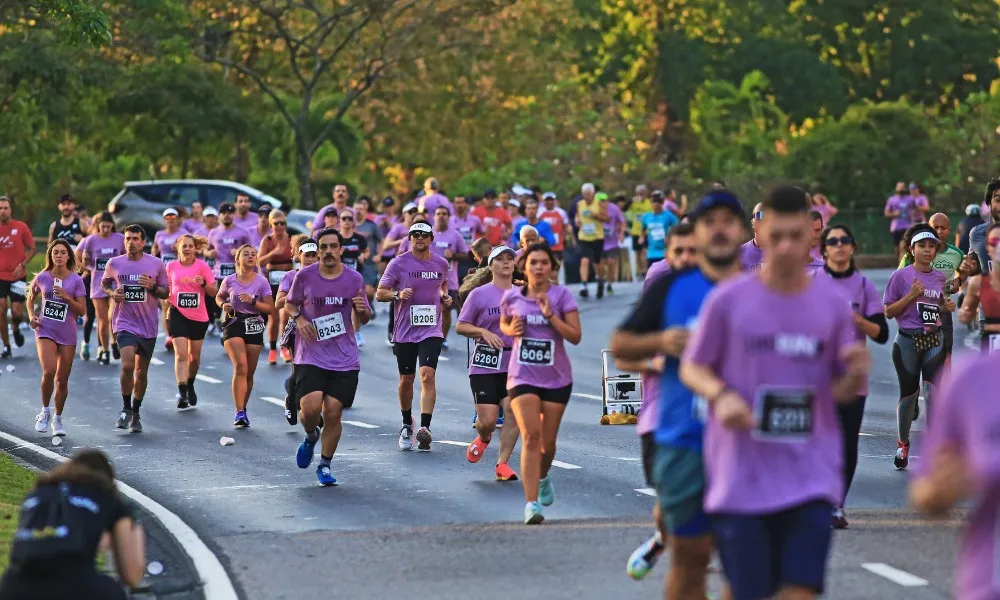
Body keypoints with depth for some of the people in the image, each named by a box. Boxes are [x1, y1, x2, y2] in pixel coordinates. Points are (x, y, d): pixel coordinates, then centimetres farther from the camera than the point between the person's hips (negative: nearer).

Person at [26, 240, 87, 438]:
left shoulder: (76, 280, -2)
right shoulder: (42, 278, 1)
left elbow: (82, 310, -3)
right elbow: (31, 298, 18)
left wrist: (67, 297, -17)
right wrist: (31, 315, 2)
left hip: (67, 334, 1)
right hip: (45, 331, -1)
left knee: (62, 379, 6)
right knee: (48, 371, -22)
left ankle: (58, 419, 25)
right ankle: (45, 411, 0)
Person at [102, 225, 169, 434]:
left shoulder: (156, 264, -1)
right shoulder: (114, 264, -1)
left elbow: (166, 292, 6)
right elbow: (104, 283, 17)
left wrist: (152, 287, -15)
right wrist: (112, 292, -5)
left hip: (148, 325, 2)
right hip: (124, 323, -2)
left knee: (141, 371, 10)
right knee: (127, 366, -19)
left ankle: (135, 413, 25)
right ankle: (126, 409, 0)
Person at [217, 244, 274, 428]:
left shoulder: (261, 282, -1)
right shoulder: (230, 281, 1)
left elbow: (271, 309, -2)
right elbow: (219, 297, 20)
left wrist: (252, 302, -16)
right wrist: (223, 305, -3)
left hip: (254, 327, 2)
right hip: (234, 324, -1)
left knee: (249, 373, 6)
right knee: (240, 367, -18)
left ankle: (243, 409, 26)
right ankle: (239, 413, -19)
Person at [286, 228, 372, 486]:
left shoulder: (354, 279, 2)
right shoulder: (304, 276, -1)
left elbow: (364, 319, 12)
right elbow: (289, 304, 14)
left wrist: (362, 310, -12)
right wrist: (298, 318, -8)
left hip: (344, 360, 1)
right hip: (310, 356, -1)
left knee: (333, 413, -3)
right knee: (310, 408, -17)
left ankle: (324, 465, 14)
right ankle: (310, 436, 18)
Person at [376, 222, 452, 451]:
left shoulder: (441, 264, 6)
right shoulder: (398, 263, -3)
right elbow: (380, 293, -1)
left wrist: (445, 297, 6)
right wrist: (398, 295, -20)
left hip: (431, 330, 0)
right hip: (404, 330, 0)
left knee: (428, 375, -17)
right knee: (406, 379, 10)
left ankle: (425, 428, -22)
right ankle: (407, 425, 31)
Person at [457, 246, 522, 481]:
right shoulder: (479, 294, 0)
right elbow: (460, 326, 0)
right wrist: (484, 332, -15)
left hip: (515, 364, 3)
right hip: (485, 366, -3)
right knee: (488, 420, -7)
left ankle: (502, 464, -2)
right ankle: (483, 439, 30)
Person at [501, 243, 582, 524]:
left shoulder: (562, 296, -4)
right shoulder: (511, 297, 1)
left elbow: (575, 336, -10)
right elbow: (503, 324, 20)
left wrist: (550, 315, -21)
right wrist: (511, 330, -3)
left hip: (556, 377, 1)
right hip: (522, 377, -1)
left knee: (548, 441, 10)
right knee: (530, 435, -17)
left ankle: (543, 477, 45)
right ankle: (531, 504, -22)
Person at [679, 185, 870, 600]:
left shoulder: (831, 302, 3)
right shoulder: (728, 300, -3)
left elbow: (841, 392, 11)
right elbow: (692, 368, 7)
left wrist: (856, 374, -13)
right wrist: (720, 395, -15)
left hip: (811, 477, 1)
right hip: (741, 482, -1)